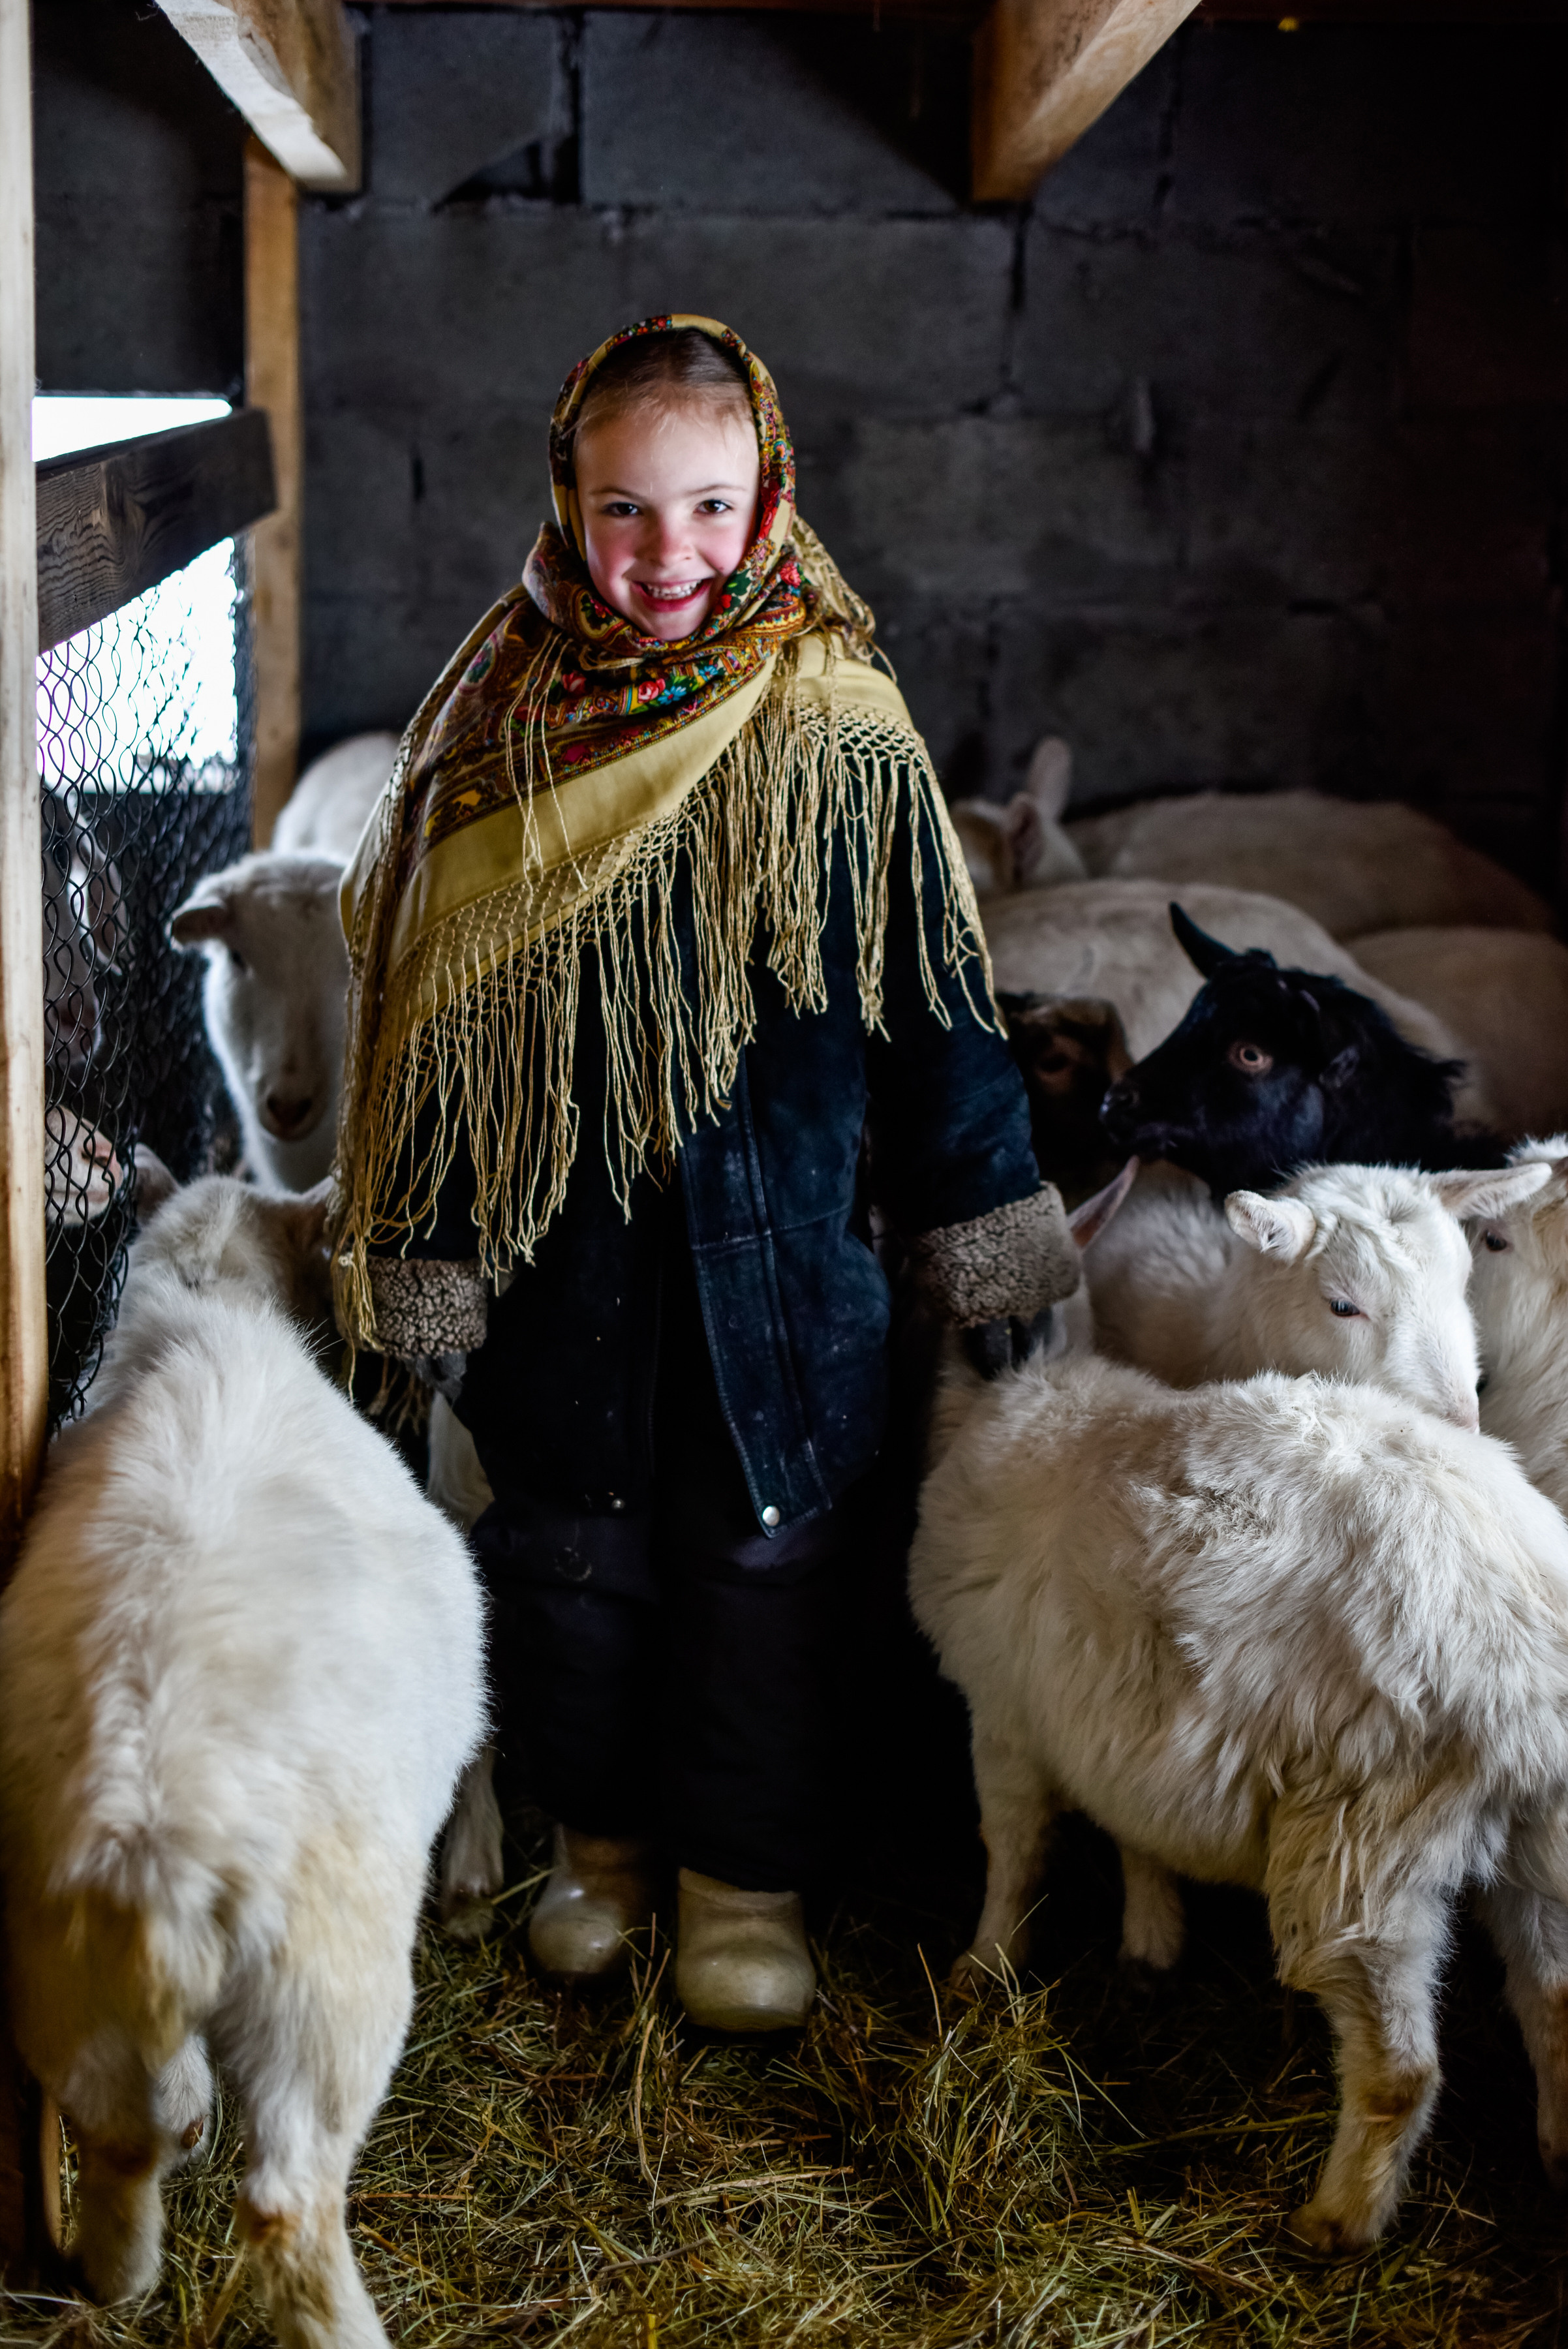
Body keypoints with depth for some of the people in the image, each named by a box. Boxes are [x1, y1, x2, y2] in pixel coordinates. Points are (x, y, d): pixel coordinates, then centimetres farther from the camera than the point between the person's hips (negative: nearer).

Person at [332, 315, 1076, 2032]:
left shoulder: (838, 731, -10)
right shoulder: (503, 720, -5)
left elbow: (933, 995, -3)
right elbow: (429, 989, 1)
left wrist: (983, 1237, 0)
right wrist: (428, 1261, 2)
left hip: (778, 1247, -1)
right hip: (557, 1255, 2)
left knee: (766, 1564, 11)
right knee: (565, 1558, 15)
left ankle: (747, 1875, 32)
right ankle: (600, 1833, 40)